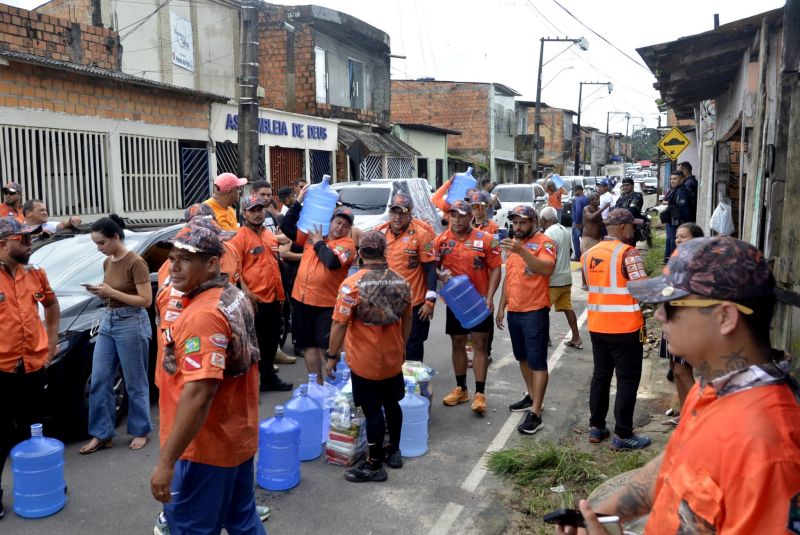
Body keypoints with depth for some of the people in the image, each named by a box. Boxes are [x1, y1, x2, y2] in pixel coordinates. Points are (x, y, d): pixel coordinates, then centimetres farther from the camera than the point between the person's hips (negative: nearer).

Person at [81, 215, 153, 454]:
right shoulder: (107, 262, 9)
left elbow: (146, 300, -17)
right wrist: (100, 292, -3)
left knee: (135, 383, 5)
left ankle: (140, 431, 20)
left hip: (132, 324, -8)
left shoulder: (135, 262, -15)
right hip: (108, 321, 8)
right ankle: (102, 434, 18)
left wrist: (111, 292, -19)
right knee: (99, 381, 7)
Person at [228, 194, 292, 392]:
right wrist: (246, 292, -24)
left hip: (273, 298, 8)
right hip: (254, 300, -7)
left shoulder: (270, 235, 14)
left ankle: (268, 377, 32)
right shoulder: (240, 237, -10)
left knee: (272, 340, 17)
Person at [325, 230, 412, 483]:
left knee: (372, 410, 4)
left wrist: (332, 355, -6)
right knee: (392, 404, 20)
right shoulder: (401, 282, -2)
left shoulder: (352, 284, -18)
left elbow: (339, 324, -18)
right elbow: (407, 320, 8)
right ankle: (394, 451, 36)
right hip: (393, 358, 5)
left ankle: (374, 465, 16)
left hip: (365, 361, -5)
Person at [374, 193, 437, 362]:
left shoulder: (421, 234, -12)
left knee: (412, 350, 8)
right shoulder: (379, 232, 1)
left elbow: (431, 268, -10)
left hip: (414, 304, -4)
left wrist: (430, 301, -15)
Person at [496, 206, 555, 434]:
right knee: (522, 357, 18)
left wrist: (522, 251, -38)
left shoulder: (544, 242, -11)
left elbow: (547, 269, -29)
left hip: (535, 311, -8)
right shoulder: (514, 244, 13)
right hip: (513, 310, 8)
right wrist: (501, 306, 18)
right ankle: (531, 396, 34)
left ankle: (535, 413, -3)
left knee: (537, 361, -4)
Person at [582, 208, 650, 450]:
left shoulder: (589, 254, 6)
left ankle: (596, 427, 24)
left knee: (600, 375, 16)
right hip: (625, 327, -6)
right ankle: (623, 435, 9)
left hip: (597, 325, 7)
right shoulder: (628, 253, -15)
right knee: (627, 380, 4)